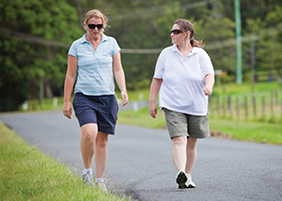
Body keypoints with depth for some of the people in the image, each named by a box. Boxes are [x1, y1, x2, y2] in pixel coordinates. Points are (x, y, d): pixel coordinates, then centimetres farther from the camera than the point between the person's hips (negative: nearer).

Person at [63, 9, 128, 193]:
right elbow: (71, 75, 7)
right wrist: (66, 101, 5)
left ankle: (100, 180, 13)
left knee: (102, 139, 3)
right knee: (89, 133, -23)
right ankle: (87, 171, -2)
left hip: (107, 97, 2)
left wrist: (123, 90, -8)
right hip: (84, 96, -2)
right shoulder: (77, 46, 4)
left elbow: (118, 69, 8)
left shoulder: (111, 43, 8)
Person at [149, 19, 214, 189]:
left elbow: (209, 74, -8)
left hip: (196, 107, 1)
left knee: (191, 143, 10)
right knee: (179, 140, -18)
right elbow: (157, 79, 9)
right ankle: (181, 174, -31)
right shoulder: (166, 54, 6)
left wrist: (208, 86, -30)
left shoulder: (200, 54, 2)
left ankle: (188, 176, 24)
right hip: (173, 106, -1)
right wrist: (152, 102, 7)